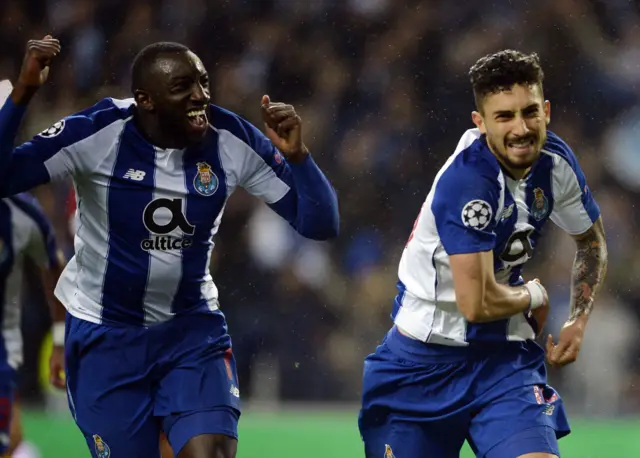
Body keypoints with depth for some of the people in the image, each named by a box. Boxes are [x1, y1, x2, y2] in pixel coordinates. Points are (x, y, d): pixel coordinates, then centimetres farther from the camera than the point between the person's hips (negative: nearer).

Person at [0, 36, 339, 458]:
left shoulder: (232, 141, -11)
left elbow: (321, 226, -9)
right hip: (106, 334, -1)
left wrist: (296, 156, -26)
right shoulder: (99, 134, -19)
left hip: (193, 331, 2)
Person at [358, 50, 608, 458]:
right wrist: (534, 295, -7)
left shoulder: (555, 160, -3)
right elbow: (477, 303, -27)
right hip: (424, 359, -5)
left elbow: (592, 241, 18)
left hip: (506, 355, 5)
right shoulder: (466, 181, -26)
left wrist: (579, 321, 5)